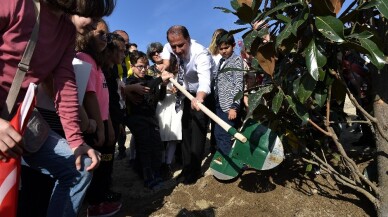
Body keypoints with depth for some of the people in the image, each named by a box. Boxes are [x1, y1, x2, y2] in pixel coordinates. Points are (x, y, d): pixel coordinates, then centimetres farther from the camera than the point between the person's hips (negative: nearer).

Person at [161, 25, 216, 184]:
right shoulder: (171, 47, -14)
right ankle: (187, 168, 20)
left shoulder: (200, 53, -35)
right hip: (188, 92, 7)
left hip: (204, 94, -7)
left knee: (198, 129, -15)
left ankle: (194, 170, 0)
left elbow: (205, 80, -51)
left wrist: (199, 97, -72)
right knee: (186, 129, 9)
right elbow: (166, 49, 11)